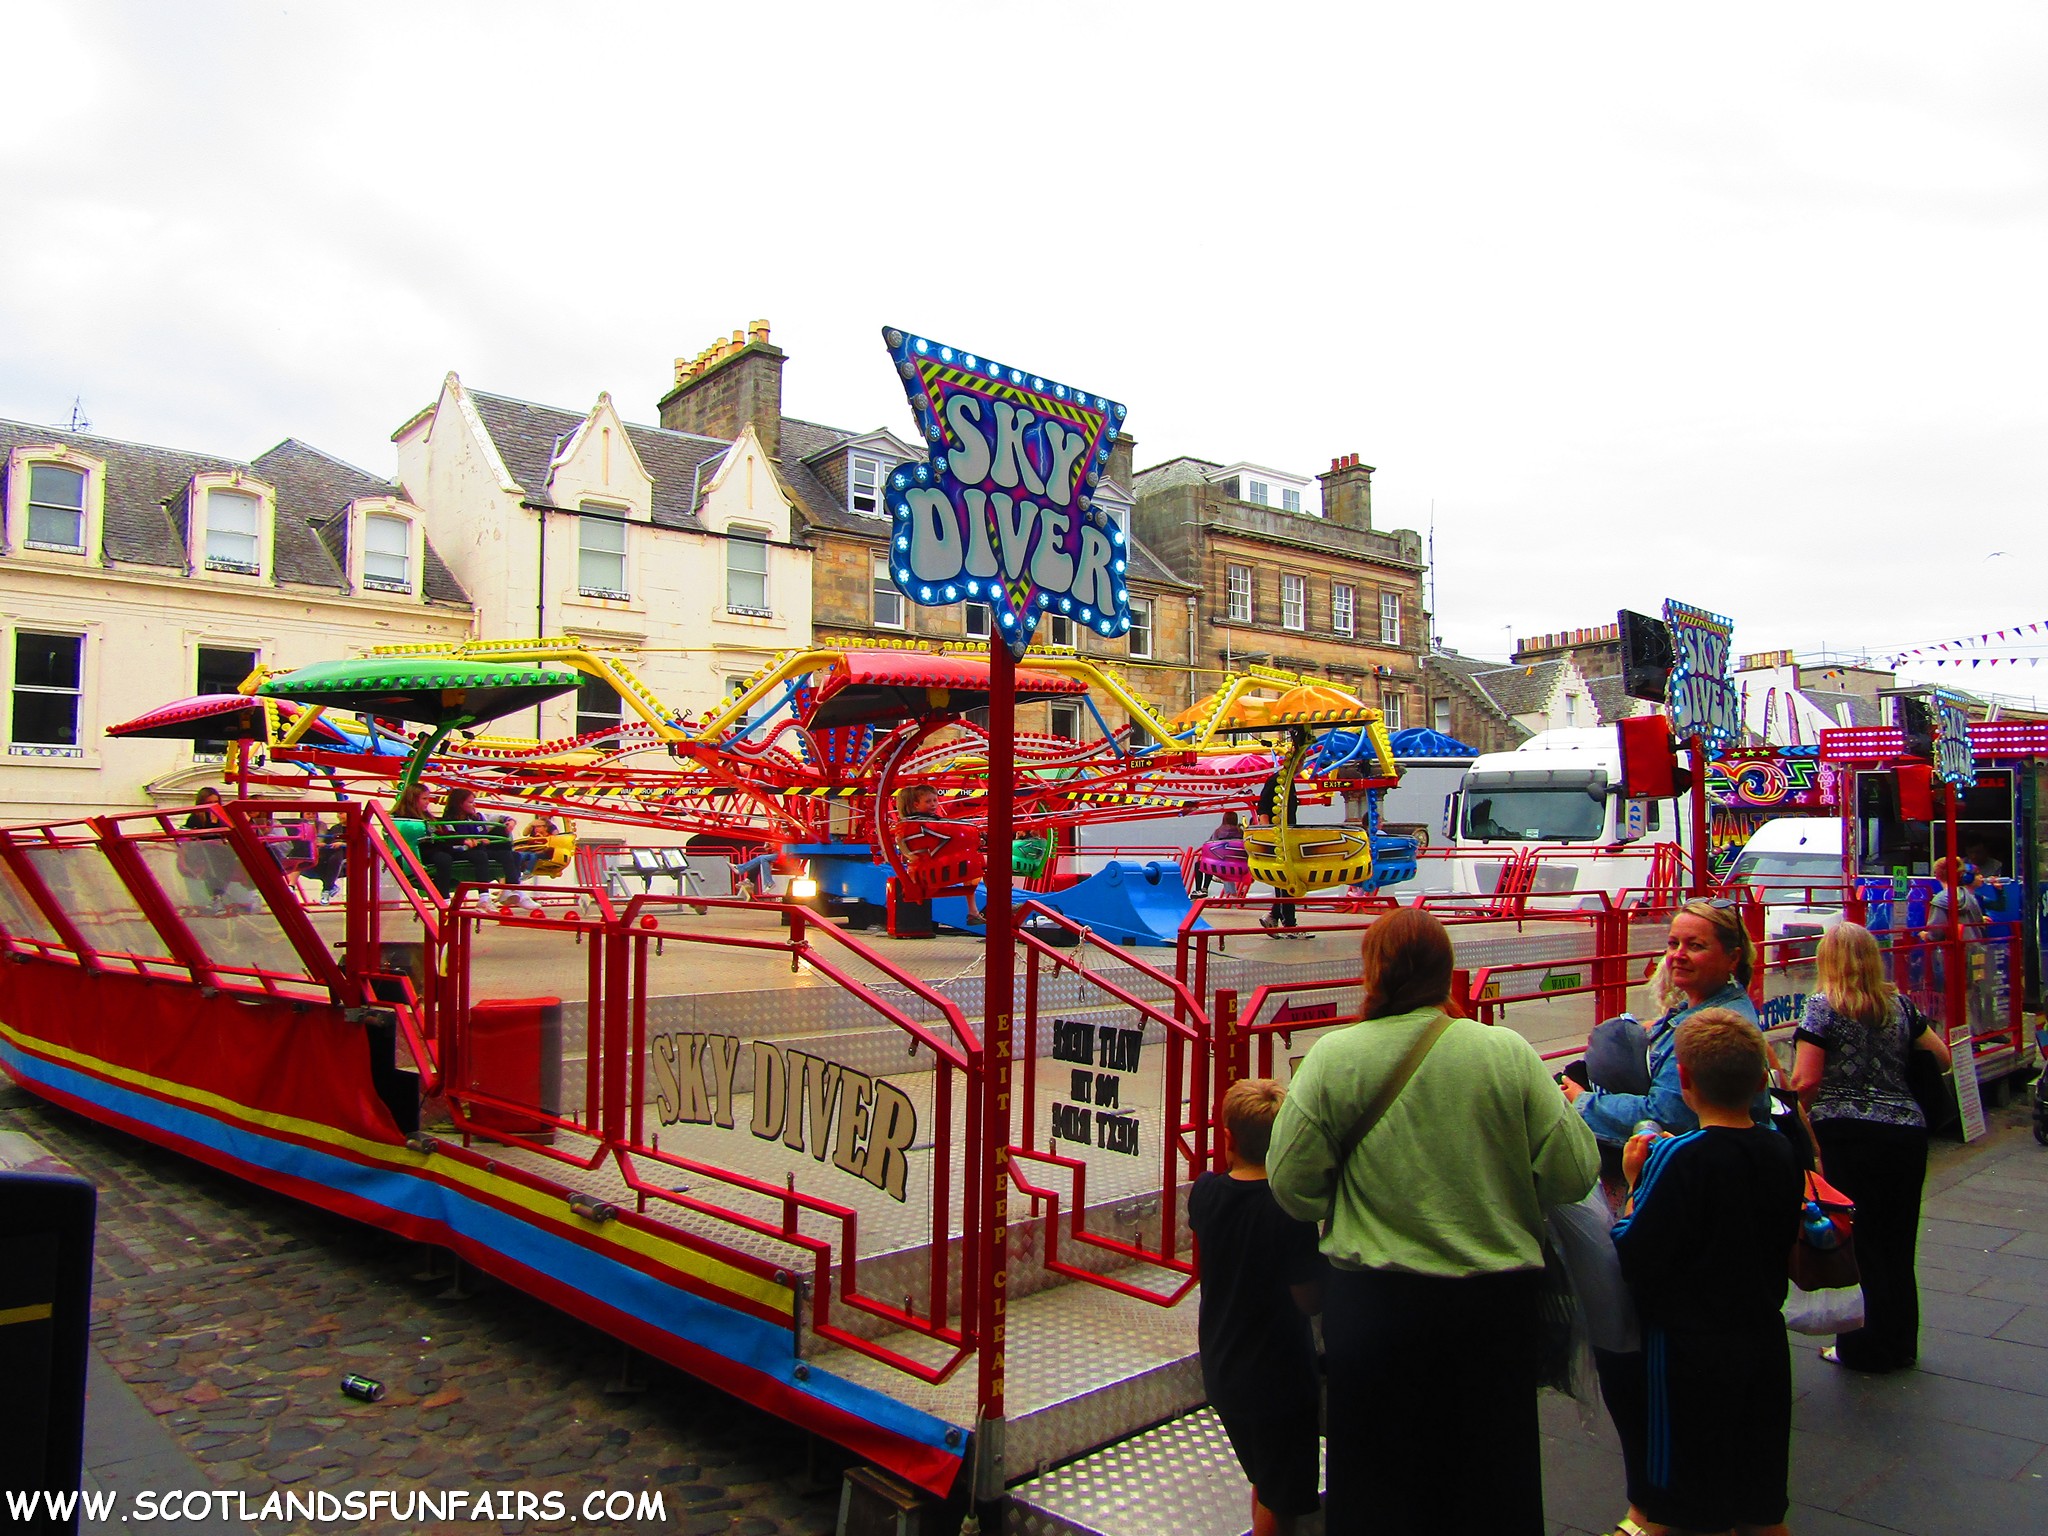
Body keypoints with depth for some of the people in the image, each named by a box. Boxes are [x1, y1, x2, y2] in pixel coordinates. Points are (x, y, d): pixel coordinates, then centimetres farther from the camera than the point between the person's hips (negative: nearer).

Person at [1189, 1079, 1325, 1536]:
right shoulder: (1290, 1211, -24)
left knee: (1265, 1484, 26)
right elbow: (1310, 1301, -19)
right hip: (1279, 1378, -5)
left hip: (1222, 1373, 5)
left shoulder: (1204, 1193, -9)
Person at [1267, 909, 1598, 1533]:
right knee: (1493, 1481, 20)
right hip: (1496, 1298, 1)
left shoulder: (1333, 1056, -11)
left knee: (1377, 1486, 17)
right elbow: (1572, 1174, -7)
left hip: (1374, 1300, -1)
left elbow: (1291, 1185, -7)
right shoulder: (1508, 1053, -9)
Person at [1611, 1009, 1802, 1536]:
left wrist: (1635, 1182, -11)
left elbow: (1634, 1258, -24)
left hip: (1688, 1348, -6)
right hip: (1764, 1340, 6)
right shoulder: (1782, 1152, -4)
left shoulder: (1678, 1159, -24)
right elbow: (1783, 1241, 11)